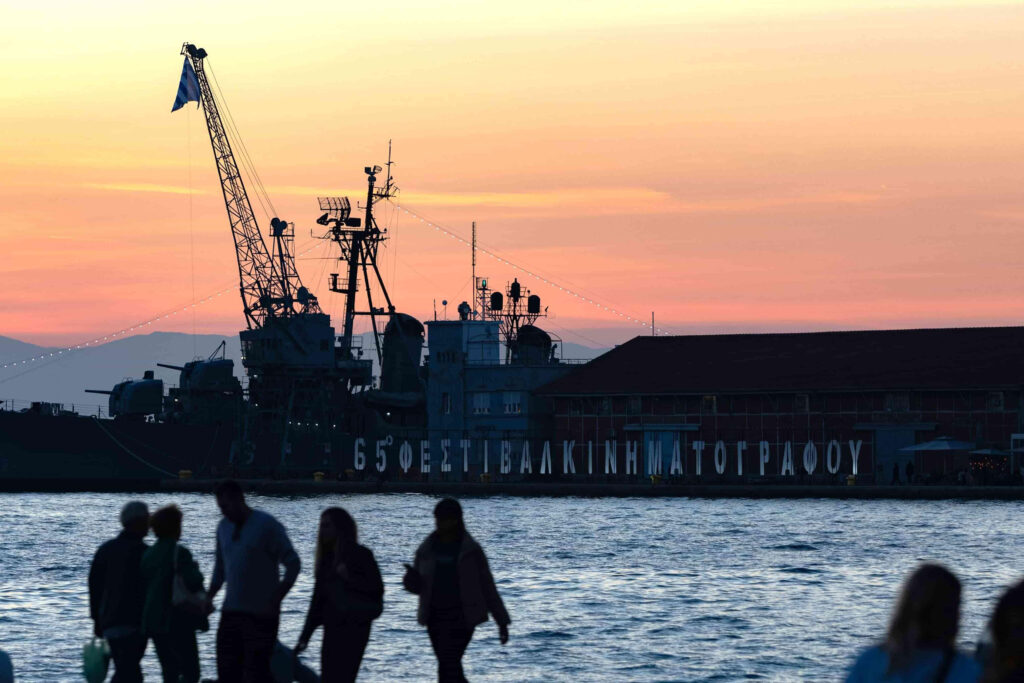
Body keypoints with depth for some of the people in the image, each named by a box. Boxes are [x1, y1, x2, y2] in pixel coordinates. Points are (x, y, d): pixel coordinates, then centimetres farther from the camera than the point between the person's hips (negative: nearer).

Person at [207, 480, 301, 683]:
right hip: (231, 611, 6)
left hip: (261, 614, -6)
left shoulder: (267, 525, -9)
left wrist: (275, 601, -15)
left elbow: (293, 564, -11)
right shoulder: (224, 527, 11)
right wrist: (210, 596, 8)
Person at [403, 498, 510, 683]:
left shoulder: (471, 550, -4)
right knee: (451, 668, 11)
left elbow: (488, 586, 1)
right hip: (436, 617, 5)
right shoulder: (427, 550, 5)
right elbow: (417, 586, 8)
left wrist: (502, 621, 1)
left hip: (462, 617, -5)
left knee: (448, 666, -17)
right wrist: (411, 577, -17)